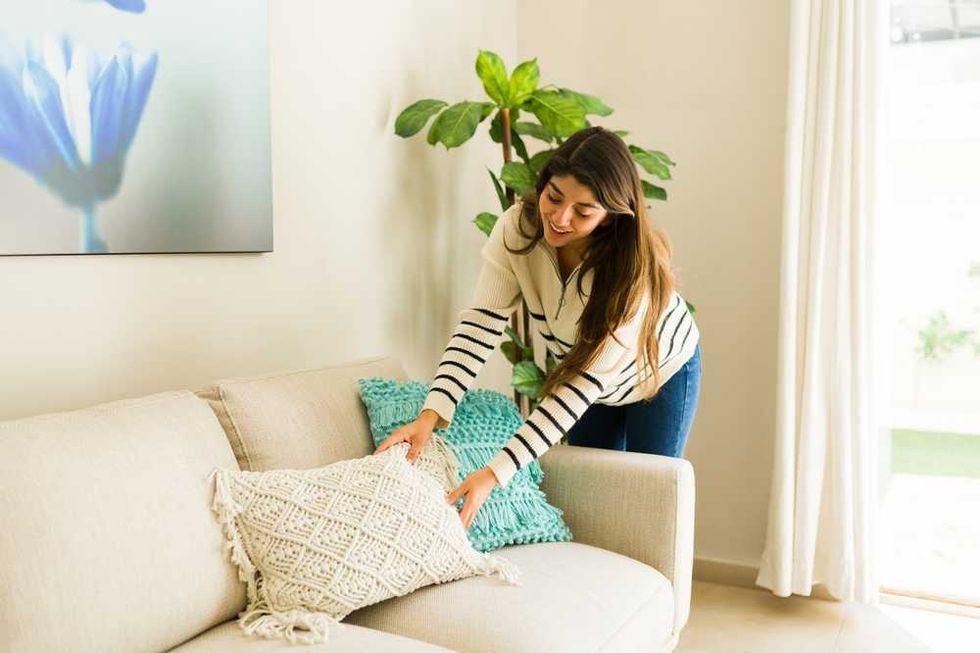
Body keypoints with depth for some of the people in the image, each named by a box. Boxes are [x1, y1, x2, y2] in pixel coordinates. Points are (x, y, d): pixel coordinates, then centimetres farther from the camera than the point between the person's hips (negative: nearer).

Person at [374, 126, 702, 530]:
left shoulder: (634, 268, -39)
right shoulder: (518, 226, -29)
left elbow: (586, 382, -40)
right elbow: (482, 321, -29)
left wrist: (496, 472, -45)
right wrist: (431, 412, -43)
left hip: (660, 372, -3)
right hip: (580, 368, 4)